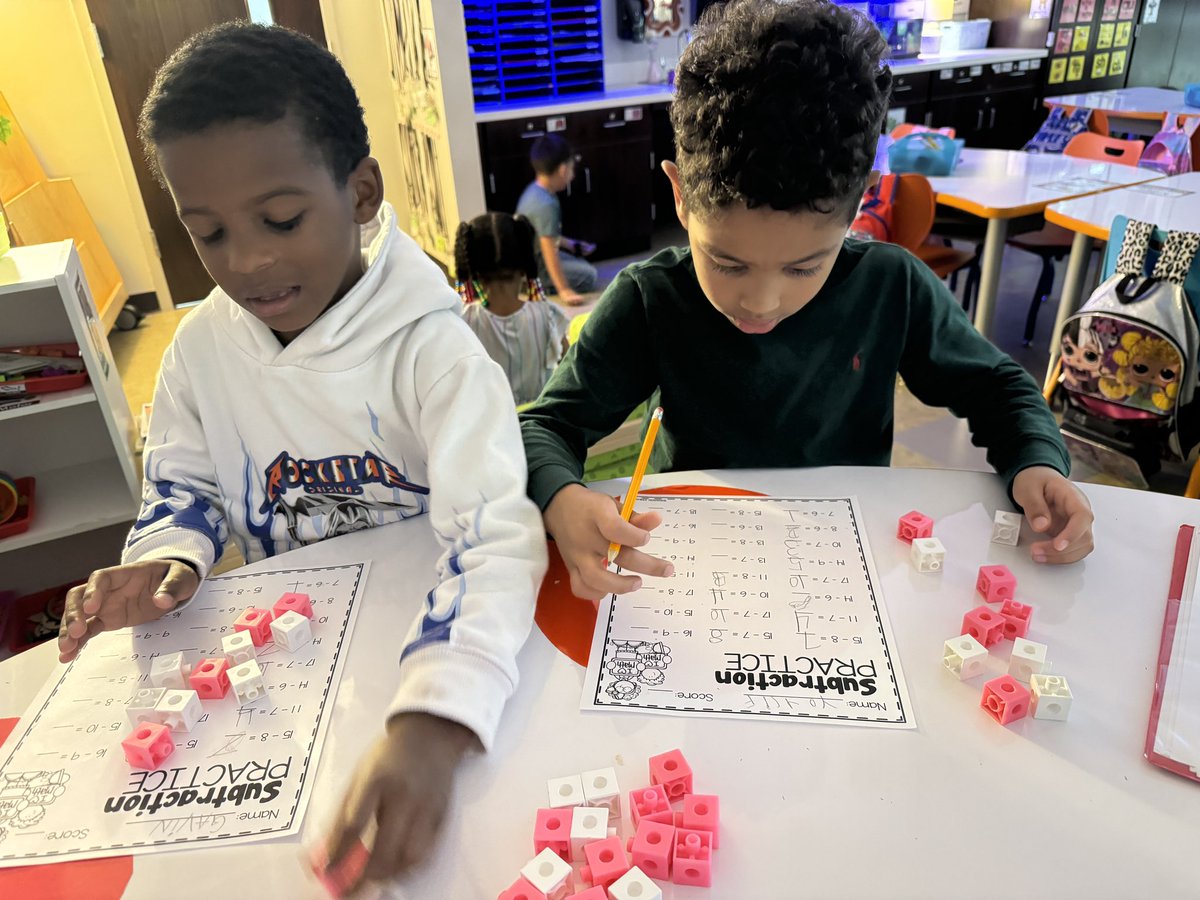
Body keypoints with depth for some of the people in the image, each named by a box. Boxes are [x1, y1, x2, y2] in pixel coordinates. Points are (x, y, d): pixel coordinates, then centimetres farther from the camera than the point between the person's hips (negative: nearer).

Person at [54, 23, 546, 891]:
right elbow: (181, 487, 13)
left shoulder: (431, 346, -22)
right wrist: (167, 561, -12)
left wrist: (432, 725, -48)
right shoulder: (200, 348, -4)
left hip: (425, 626, -4)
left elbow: (493, 534, -33)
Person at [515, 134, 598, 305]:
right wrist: (564, 291, -30)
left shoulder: (534, 190, 1)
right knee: (588, 275, -4)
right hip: (533, 267, -10)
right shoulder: (546, 204, -28)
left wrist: (571, 245, 23)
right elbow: (549, 251, -30)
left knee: (582, 265, 22)